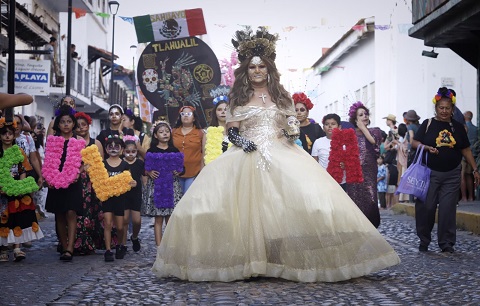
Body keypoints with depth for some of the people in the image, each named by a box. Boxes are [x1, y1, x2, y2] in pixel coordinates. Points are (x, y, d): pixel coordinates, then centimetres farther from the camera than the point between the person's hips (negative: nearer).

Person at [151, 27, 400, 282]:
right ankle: (247, 259, -7)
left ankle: (297, 259, -8)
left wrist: (292, 131, -6)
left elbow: (292, 126, 16)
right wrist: (241, 140, -15)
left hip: (282, 156, 1)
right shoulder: (238, 98, 11)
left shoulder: (281, 96, 15)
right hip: (247, 157, -1)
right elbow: (231, 130, 5)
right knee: (247, 208, -14)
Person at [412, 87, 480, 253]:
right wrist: (427, 147, -20)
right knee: (426, 207, -2)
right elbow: (414, 142, -1)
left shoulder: (458, 127, 9)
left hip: (452, 175, 2)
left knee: (448, 208, 1)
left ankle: (447, 243, 11)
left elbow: (466, 150, 12)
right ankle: (424, 240, 13)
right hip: (430, 173, -2)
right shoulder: (428, 124, 2)